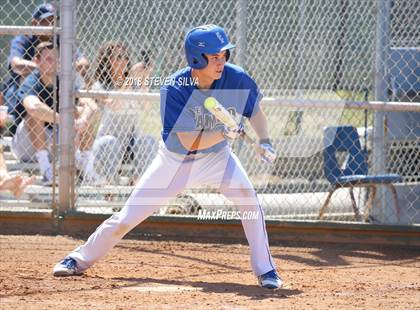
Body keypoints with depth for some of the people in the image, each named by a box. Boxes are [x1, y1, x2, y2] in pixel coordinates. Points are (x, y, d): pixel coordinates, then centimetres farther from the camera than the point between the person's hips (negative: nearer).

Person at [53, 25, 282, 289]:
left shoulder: (236, 78, -20)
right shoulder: (174, 90, -28)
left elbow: (256, 111, -1)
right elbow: (189, 141, -31)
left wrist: (265, 141, -17)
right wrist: (225, 134, -44)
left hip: (216, 156, 2)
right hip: (175, 159, -2)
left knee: (248, 196, -25)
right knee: (127, 218, 1)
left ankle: (265, 270, -11)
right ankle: (80, 260, 23)